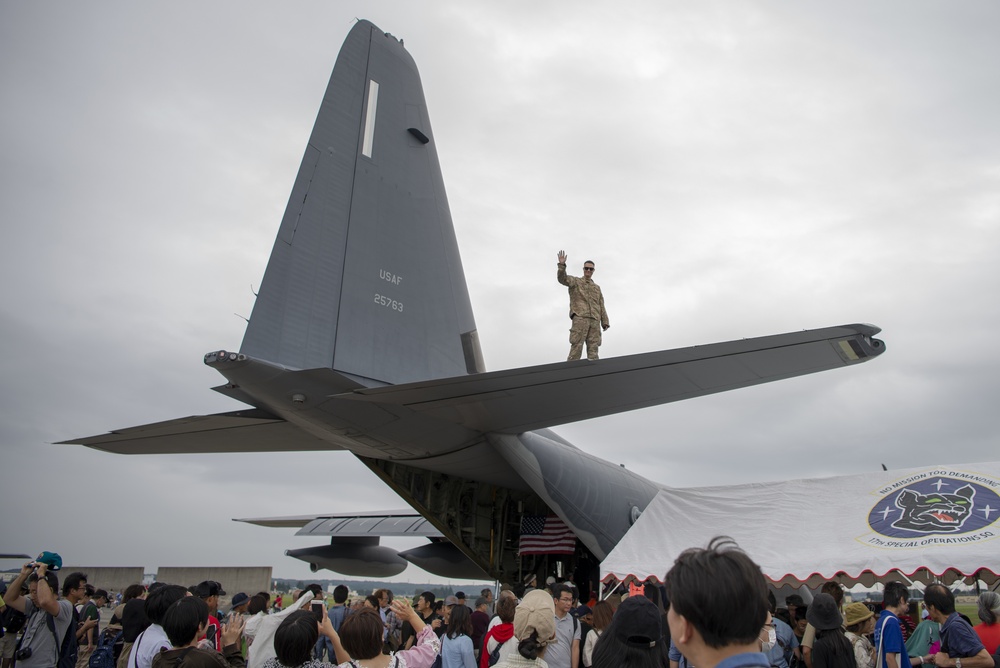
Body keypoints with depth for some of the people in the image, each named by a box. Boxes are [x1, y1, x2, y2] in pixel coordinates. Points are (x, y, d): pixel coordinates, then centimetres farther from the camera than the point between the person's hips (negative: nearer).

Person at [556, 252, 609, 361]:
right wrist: (562, 265, -21)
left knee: (593, 348, -3)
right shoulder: (575, 281, 15)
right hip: (580, 317, -4)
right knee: (577, 346, -13)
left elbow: (601, 306, 21)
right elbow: (562, 278, -5)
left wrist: (605, 321, 9)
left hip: (595, 320, 5)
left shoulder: (597, 288, 28)